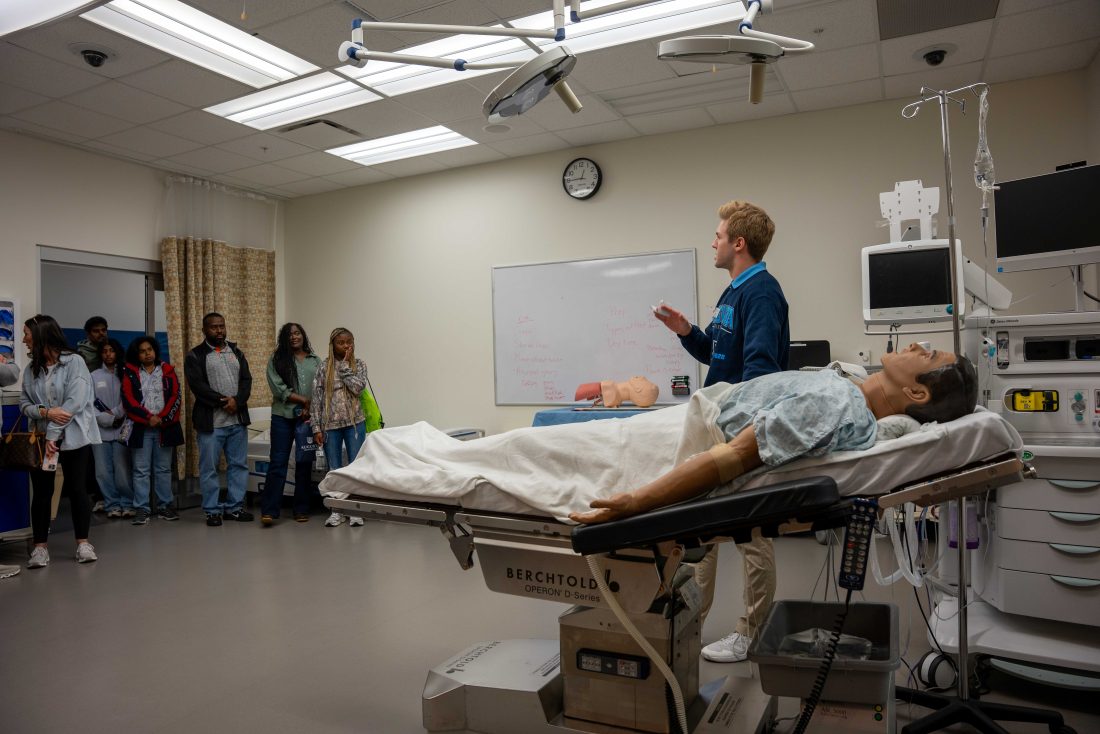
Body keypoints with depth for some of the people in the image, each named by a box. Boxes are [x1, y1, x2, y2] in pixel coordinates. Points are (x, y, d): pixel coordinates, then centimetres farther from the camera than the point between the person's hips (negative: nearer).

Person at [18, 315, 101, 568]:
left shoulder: (74, 361, -8)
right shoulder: (31, 369, 8)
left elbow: (75, 402, -15)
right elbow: (24, 404, 5)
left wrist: (53, 434, -17)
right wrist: (46, 412, -16)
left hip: (74, 437, -4)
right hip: (41, 438, 4)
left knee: (76, 488, 1)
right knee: (41, 491, 3)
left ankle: (83, 543, 11)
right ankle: (40, 547, 12)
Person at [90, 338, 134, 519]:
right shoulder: (94, 377, 8)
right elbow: (89, 404, 2)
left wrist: (115, 413, -10)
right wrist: (108, 419, -8)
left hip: (122, 430, -1)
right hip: (100, 431, 2)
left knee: (122, 471, -4)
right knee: (103, 471, 1)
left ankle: (127, 504, 7)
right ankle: (113, 505, 10)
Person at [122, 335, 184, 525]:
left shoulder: (167, 371, 7)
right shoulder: (130, 373, 4)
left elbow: (175, 397, 0)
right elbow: (129, 401, -4)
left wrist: (162, 418, -11)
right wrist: (148, 418, -14)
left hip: (165, 427, 1)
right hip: (141, 428, -1)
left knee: (164, 469, 8)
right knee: (141, 470, 0)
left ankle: (165, 506, 15)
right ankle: (142, 509, 4)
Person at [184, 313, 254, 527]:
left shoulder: (236, 353, 14)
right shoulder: (195, 356, 1)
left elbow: (246, 380, 6)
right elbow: (197, 385, -10)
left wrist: (236, 400, -12)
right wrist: (223, 401, -17)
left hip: (238, 419, 4)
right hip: (210, 421, -4)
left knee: (239, 465, 7)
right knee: (209, 468, 2)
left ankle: (234, 507, 17)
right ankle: (212, 510, 12)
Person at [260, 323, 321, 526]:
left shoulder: (316, 361, 12)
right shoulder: (276, 360, 5)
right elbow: (278, 388, -6)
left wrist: (310, 410, -9)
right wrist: (304, 400, -9)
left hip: (309, 417, 2)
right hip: (283, 417, -2)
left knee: (305, 464, 6)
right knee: (278, 462, -4)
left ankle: (301, 509, 14)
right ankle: (269, 510, -2)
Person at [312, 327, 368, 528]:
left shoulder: (359, 365, 3)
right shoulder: (324, 367, 3)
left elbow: (357, 387, -15)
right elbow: (316, 398, 1)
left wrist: (344, 366, -9)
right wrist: (317, 428, -4)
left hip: (354, 423, 0)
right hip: (330, 425, 1)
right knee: (334, 470, 8)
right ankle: (337, 510, 19)